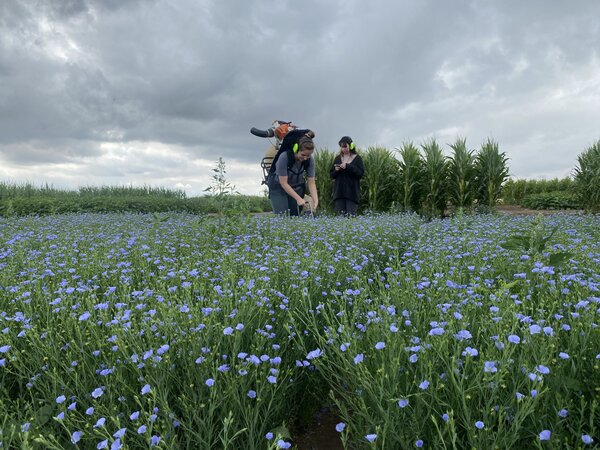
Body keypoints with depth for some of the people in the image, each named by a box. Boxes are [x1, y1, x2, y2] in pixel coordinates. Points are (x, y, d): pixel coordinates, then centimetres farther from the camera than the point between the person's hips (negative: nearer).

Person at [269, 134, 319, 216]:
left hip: (297, 188, 3)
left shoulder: (310, 160, -17)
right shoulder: (284, 157, -29)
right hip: (279, 188, -3)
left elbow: (311, 182, -13)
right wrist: (298, 199, -31)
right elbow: (283, 183, -26)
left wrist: (315, 199, -28)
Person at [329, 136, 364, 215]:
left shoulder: (357, 158, 2)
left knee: (351, 214, -7)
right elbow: (331, 175, 15)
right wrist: (335, 171, -8)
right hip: (339, 192, 3)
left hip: (352, 192, -3)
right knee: (339, 214, 0)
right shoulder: (337, 158, 12)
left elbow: (361, 173, -9)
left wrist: (348, 167, -17)